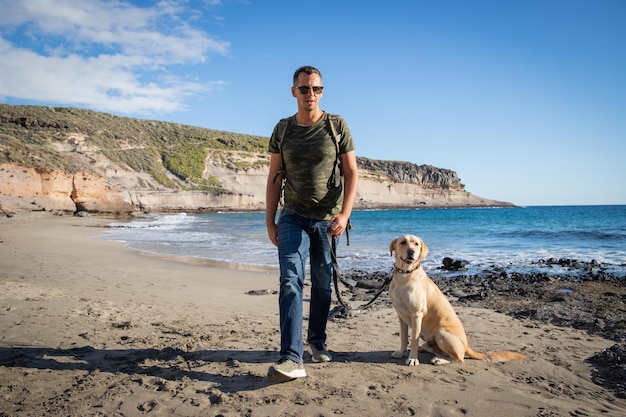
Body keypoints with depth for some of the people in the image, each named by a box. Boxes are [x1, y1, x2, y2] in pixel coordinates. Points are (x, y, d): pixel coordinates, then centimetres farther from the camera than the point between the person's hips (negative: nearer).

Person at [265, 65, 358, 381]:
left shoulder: (337, 126, 1)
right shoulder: (283, 130, 6)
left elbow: (351, 173, -2)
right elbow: (274, 178, 7)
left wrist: (344, 214, -15)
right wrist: (269, 221, 3)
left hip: (327, 219, 0)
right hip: (293, 217, 1)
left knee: (323, 284, 10)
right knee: (290, 281, -13)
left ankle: (317, 342, 30)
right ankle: (292, 358, -14)